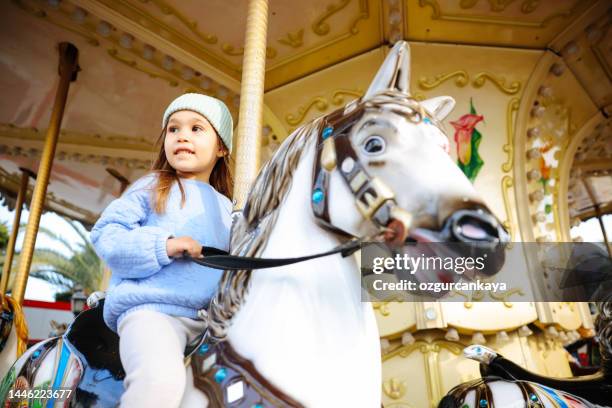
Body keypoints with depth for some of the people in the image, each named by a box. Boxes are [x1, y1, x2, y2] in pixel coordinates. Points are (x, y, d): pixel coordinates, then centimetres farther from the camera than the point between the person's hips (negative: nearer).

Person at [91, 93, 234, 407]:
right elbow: (105, 234, -3)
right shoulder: (152, 188, 7)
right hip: (152, 309, -5)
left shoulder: (226, 209, 20)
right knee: (161, 379, -34)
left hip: (210, 318, 6)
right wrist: (164, 245, -16)